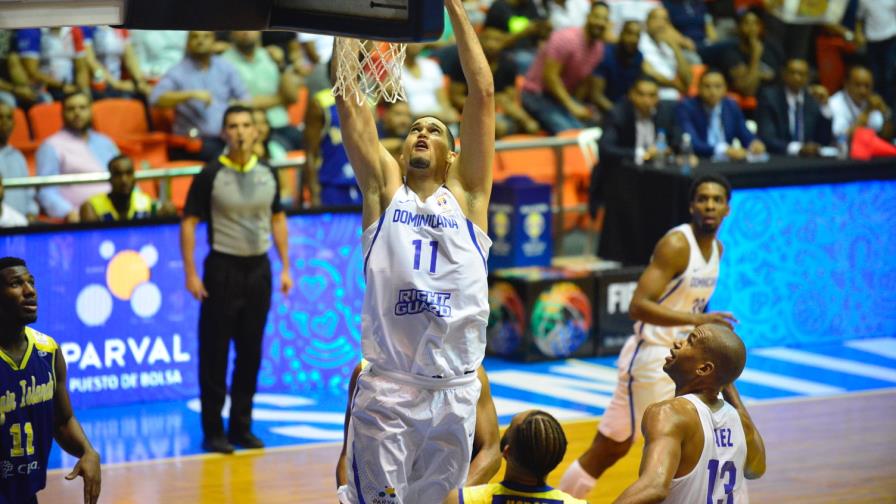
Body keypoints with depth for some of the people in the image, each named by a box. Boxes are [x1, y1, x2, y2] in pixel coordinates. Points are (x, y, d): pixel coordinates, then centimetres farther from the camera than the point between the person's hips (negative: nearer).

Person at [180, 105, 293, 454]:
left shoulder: (267, 174, 5)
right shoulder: (211, 175, -7)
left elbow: (278, 219, 14)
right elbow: (188, 223, -6)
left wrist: (285, 267, 9)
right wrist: (191, 274, -11)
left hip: (259, 268, 4)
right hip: (223, 268, -4)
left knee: (251, 352, 8)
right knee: (215, 353, -1)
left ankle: (241, 428, 17)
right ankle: (213, 432, 6)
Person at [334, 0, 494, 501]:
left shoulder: (466, 193, 12)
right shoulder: (383, 187, 11)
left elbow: (483, 94, 6)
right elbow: (350, 99, 4)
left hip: (455, 390, 1)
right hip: (387, 386, -1)